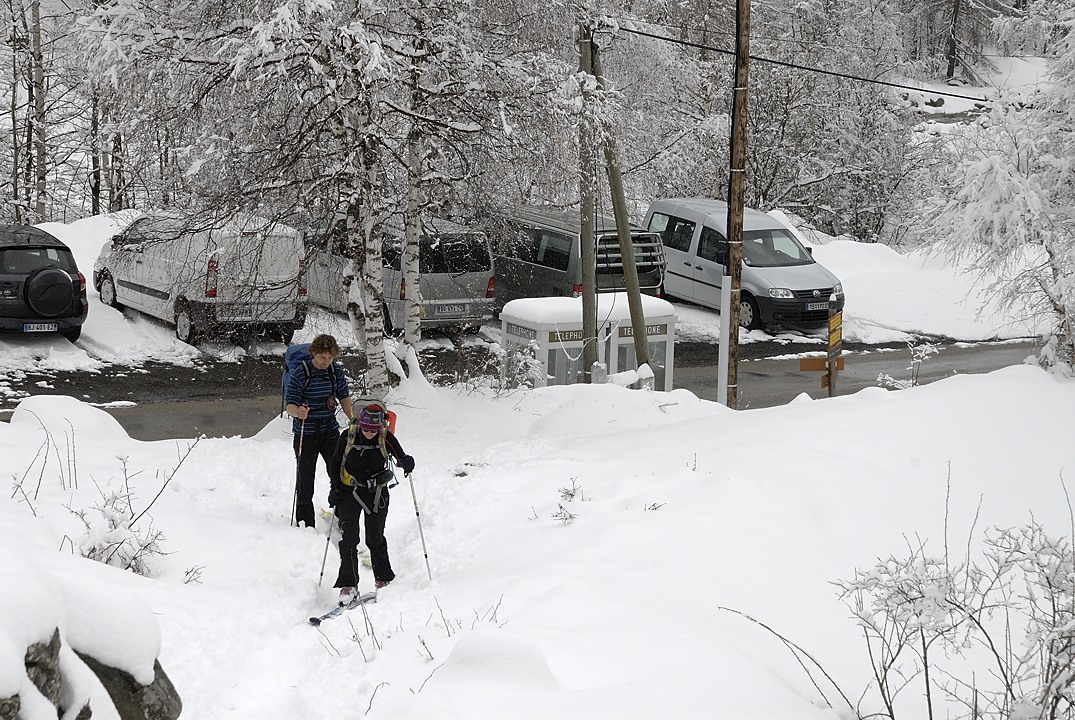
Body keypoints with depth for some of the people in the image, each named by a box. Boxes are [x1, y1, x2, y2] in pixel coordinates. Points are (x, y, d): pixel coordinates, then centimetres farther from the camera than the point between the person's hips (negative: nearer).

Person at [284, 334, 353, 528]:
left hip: (330, 430, 4)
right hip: (306, 434, -4)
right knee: (305, 479, 3)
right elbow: (289, 404, -18)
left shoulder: (336, 370, -1)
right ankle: (304, 524, 15)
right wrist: (298, 412, -40)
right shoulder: (300, 374, -16)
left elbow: (344, 396, 12)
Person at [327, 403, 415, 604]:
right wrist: (335, 488, -6)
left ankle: (383, 579, 23)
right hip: (350, 491, 0)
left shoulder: (386, 437, -11)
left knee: (375, 538, 3)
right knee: (348, 537, -10)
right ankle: (348, 585, -7)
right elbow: (335, 462, 2)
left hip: (377, 493, 0)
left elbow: (400, 456, -13)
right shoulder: (348, 436, -11)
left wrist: (406, 462, -37)